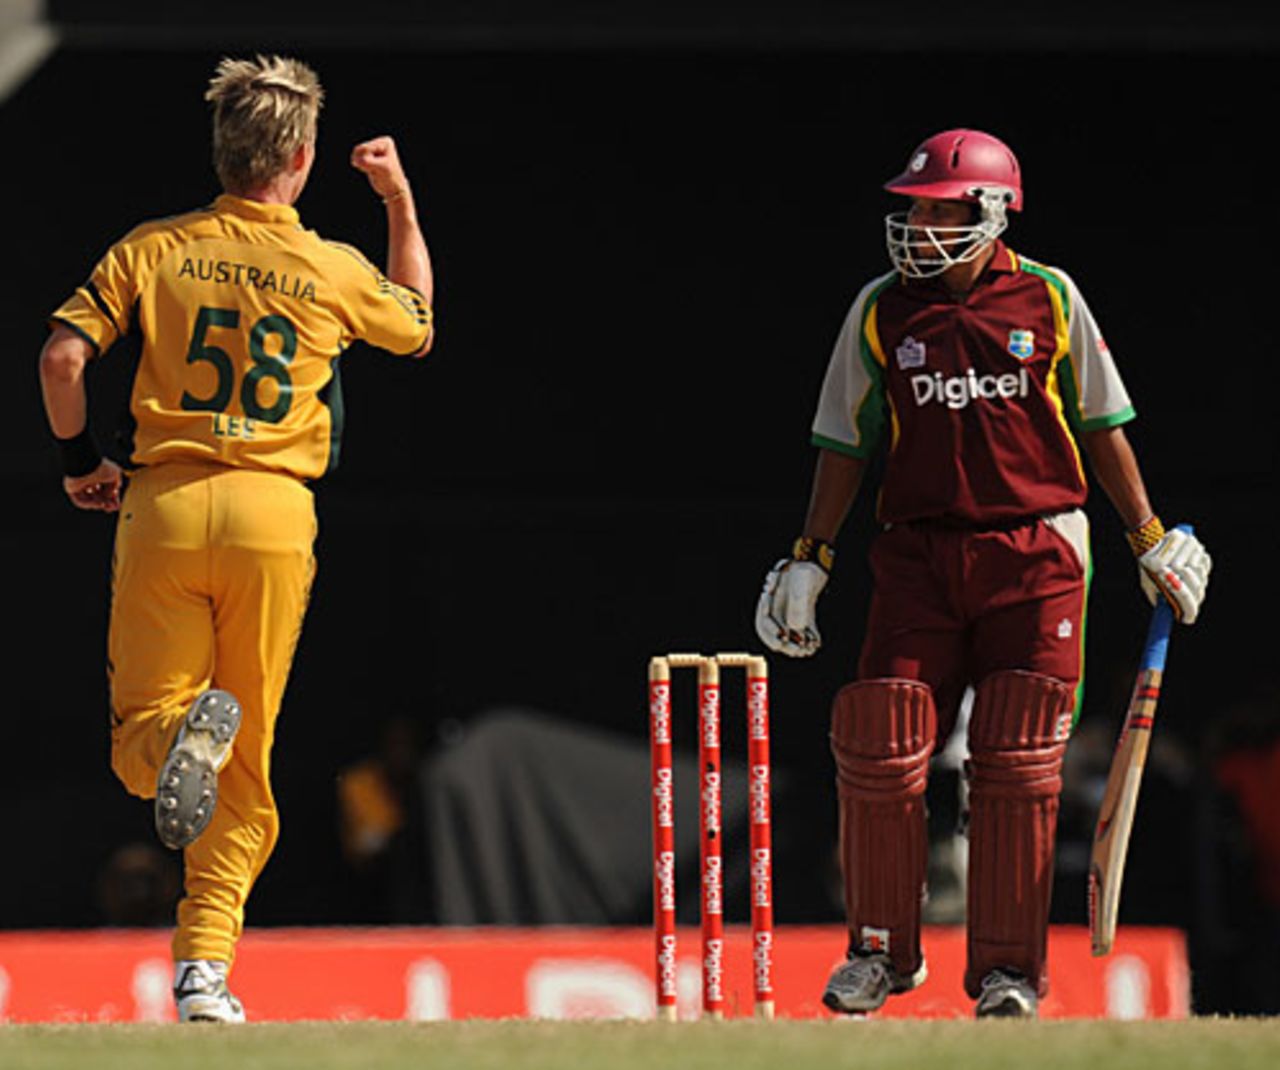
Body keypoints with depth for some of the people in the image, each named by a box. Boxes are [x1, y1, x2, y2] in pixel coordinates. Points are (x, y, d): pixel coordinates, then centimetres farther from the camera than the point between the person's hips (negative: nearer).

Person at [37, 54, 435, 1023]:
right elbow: (419, 329, 24)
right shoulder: (336, 271, 3)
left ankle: (182, 735, -31)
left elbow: (62, 357, -5)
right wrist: (400, 200, 30)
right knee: (249, 760, 10)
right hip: (273, 514, 0)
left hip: (164, 507, 0)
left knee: (137, 736, 7)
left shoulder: (153, 250, 2)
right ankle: (203, 963, 0)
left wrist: (81, 460, 11)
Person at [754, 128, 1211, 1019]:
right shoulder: (881, 311, 6)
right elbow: (846, 443, 11)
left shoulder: (1051, 300, 2)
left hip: (1037, 555, -1)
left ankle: (1009, 968, 4)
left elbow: (1102, 426, 10)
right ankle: (883, 948, 10)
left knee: (1018, 767, -5)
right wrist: (811, 559, 6)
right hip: (918, 553, 1)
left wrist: (1151, 539, 9)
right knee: (881, 753, -6)